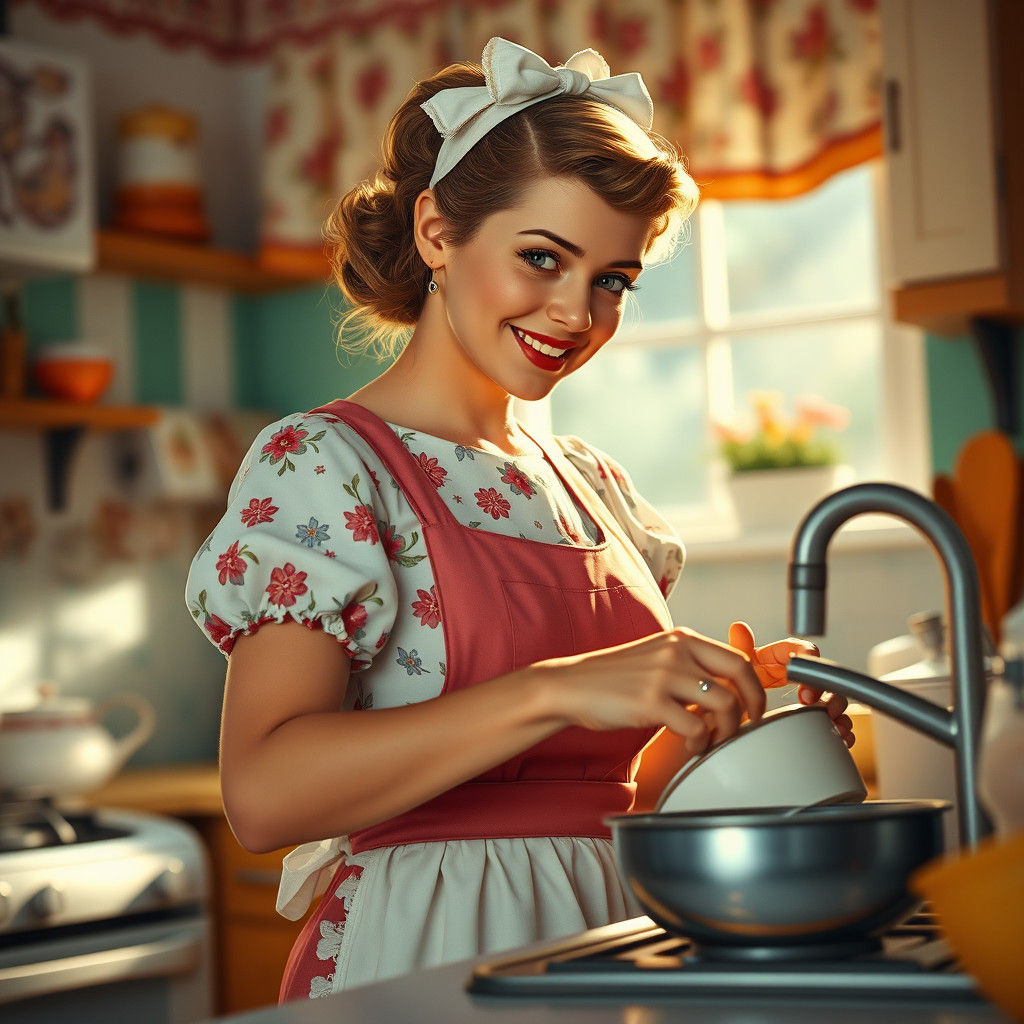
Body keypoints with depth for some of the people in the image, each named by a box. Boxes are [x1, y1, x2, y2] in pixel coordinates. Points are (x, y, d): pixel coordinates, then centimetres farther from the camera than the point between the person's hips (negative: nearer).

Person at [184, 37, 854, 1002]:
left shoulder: (593, 483, 13)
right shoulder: (318, 462, -8)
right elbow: (265, 792, -22)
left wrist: (715, 708, -2)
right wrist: (557, 692, -28)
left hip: (612, 944, 6)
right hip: (427, 959, -6)